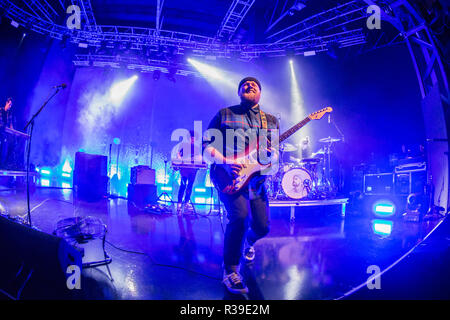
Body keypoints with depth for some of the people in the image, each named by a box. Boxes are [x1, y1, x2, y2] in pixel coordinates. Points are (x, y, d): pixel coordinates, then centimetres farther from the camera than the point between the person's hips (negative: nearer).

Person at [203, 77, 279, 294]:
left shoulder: (271, 121, 13)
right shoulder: (224, 114, 4)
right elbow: (206, 148, -1)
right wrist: (224, 161, -18)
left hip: (256, 179, 4)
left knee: (262, 227, 3)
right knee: (240, 215, -28)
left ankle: (248, 242, 43)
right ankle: (230, 271, -8)